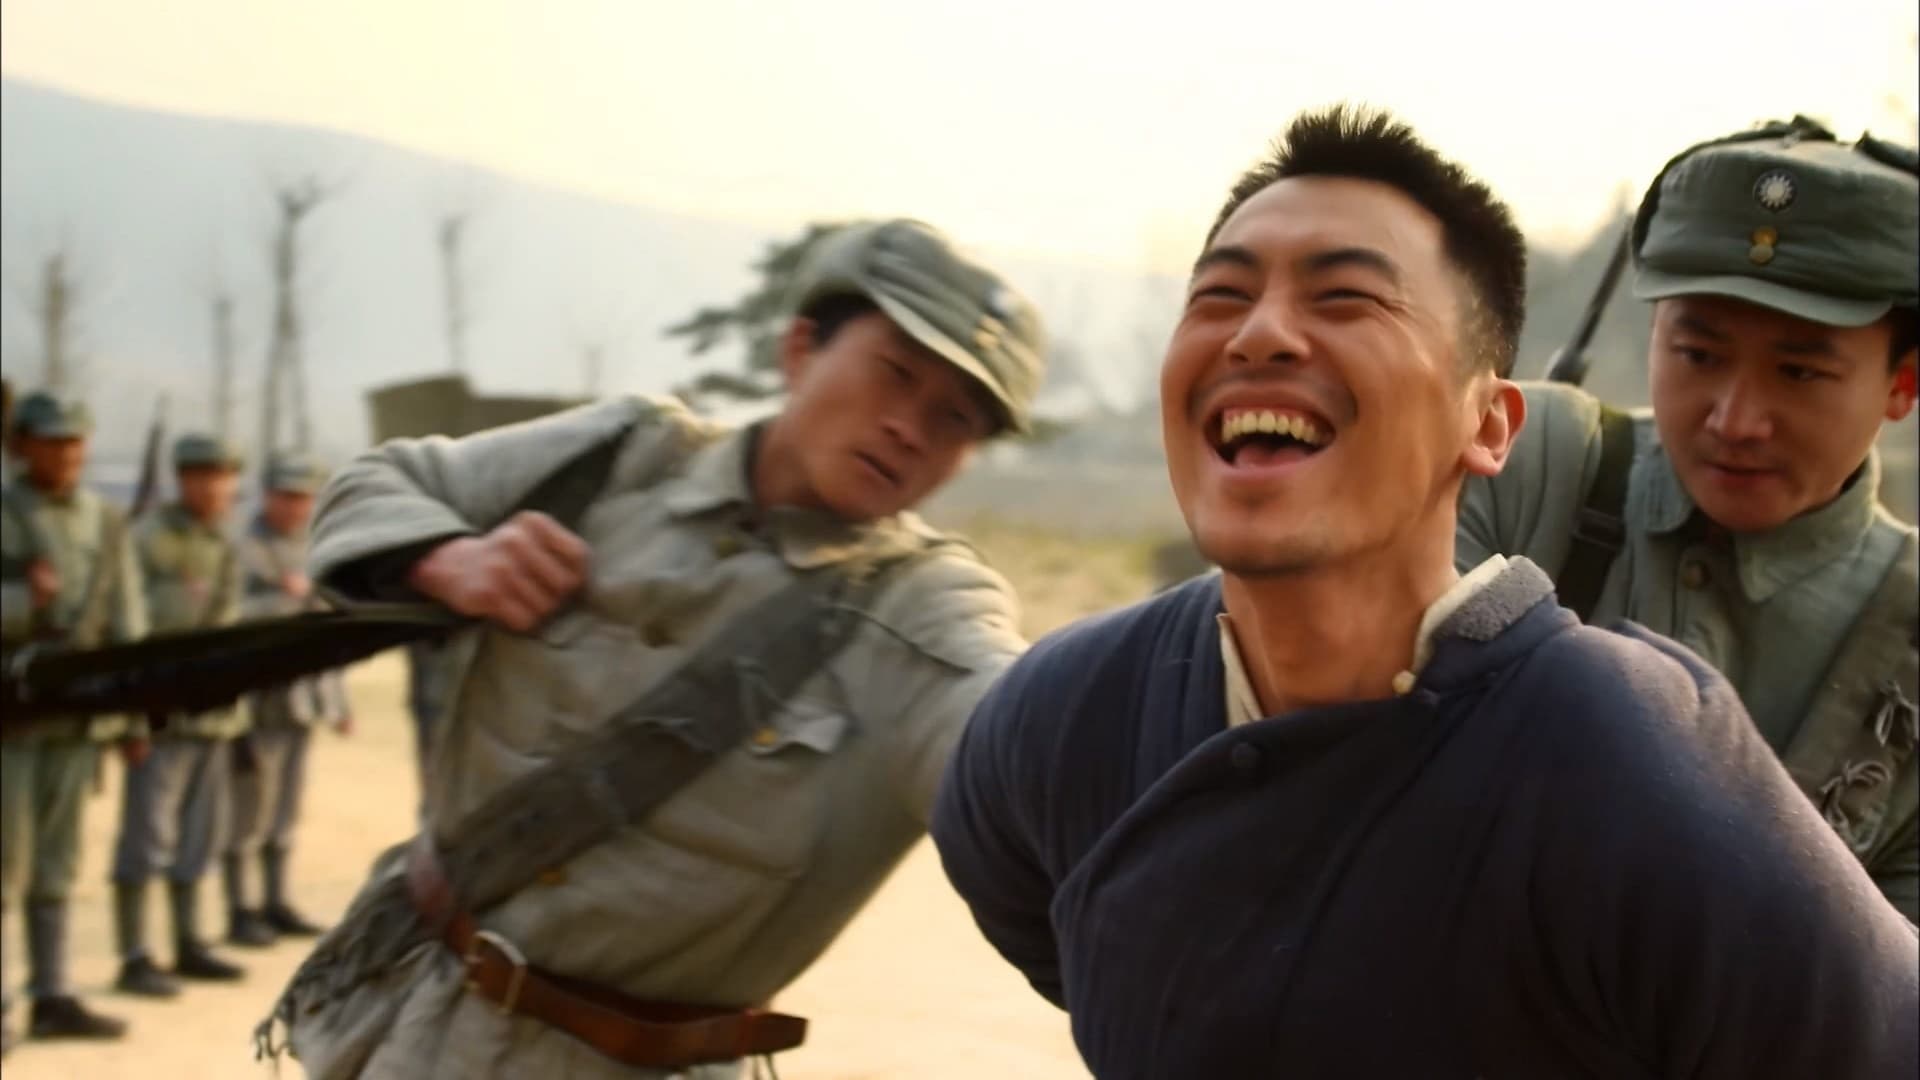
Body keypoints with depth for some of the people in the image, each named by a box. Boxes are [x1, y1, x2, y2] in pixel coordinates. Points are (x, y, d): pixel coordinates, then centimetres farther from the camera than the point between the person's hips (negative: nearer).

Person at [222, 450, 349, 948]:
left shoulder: (311, 552, 16)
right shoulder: (247, 549, -8)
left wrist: (339, 699, 22)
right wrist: (289, 596, -20)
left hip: (302, 698, 7)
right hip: (260, 699, -7)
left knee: (285, 810, 12)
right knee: (249, 811, -3)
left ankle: (275, 903, 19)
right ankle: (240, 912, 3)